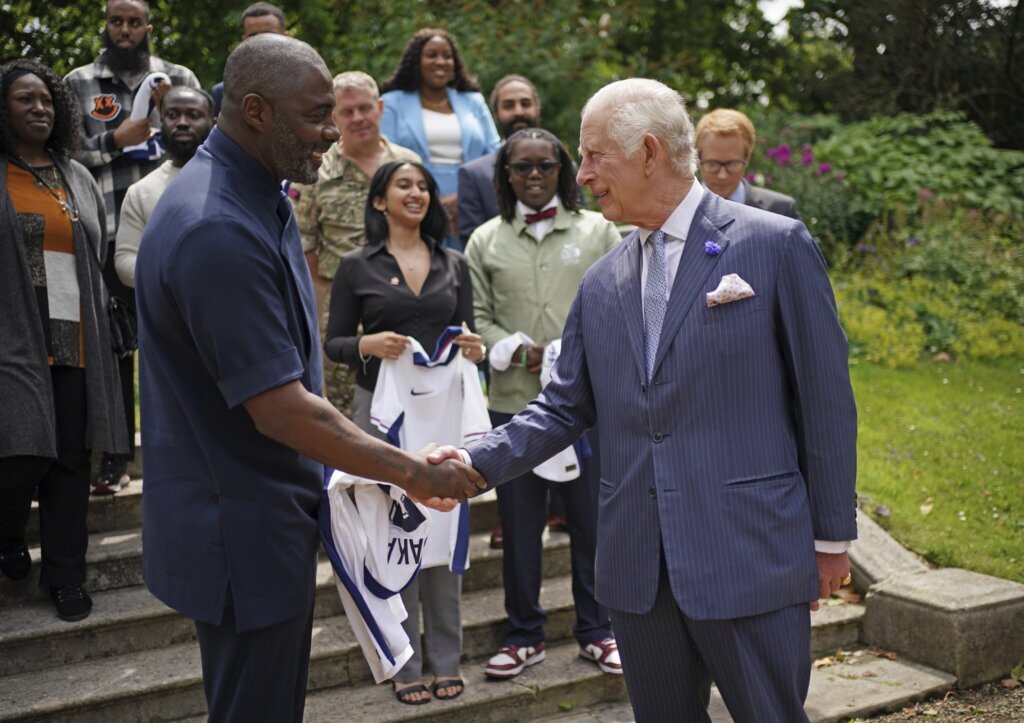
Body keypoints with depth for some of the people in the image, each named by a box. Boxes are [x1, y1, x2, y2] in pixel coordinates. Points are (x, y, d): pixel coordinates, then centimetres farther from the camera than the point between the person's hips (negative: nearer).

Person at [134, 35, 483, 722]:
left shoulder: (258, 197, 6)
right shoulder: (218, 231, -27)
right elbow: (283, 411, -26)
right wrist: (414, 473, -18)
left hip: (272, 519, 10)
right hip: (242, 532, -10)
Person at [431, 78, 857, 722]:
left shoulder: (776, 245, -5)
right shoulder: (603, 283, 11)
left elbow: (825, 398, -4)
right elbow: (567, 405, 14)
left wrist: (833, 535, -2)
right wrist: (478, 462, -1)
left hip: (751, 556, -5)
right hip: (639, 568, 5)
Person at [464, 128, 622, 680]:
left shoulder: (597, 230, 6)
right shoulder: (485, 241, 7)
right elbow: (477, 318, 5)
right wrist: (519, 351, -11)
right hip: (514, 400, 1)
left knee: (592, 516, 6)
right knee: (519, 520, 7)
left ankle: (595, 630, 22)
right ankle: (524, 635, 21)